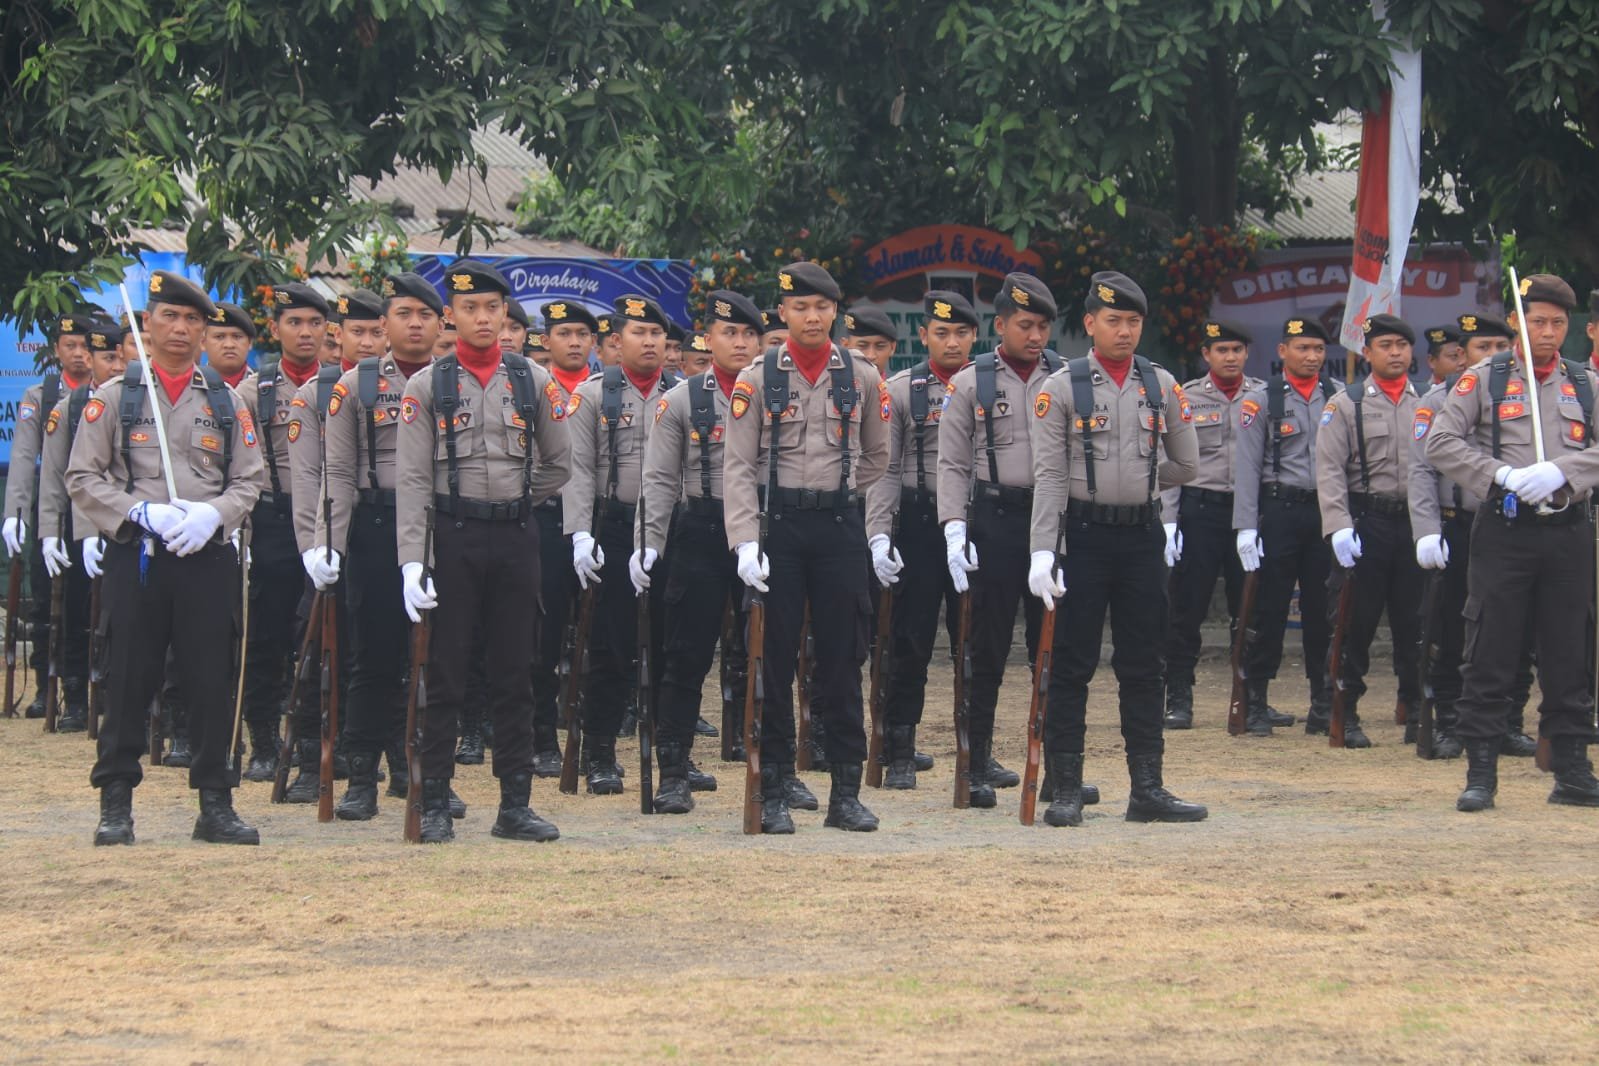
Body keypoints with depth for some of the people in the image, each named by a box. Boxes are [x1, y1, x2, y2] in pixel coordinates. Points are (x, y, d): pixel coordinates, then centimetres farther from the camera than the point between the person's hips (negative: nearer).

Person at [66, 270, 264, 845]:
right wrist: (144, 512, -13)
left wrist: (211, 515, -11)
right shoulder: (114, 397, 5)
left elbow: (249, 479, 9)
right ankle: (116, 805, 7)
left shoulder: (226, 402, 11)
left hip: (208, 556, 2)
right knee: (129, 683, 0)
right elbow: (83, 479, 1)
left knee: (211, 683, 1)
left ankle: (216, 805, 8)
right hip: (135, 556, -2)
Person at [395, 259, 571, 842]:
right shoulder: (427, 385, 0)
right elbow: (412, 478, -6)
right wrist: (411, 559, -14)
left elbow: (558, 465, 16)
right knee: (445, 678, 0)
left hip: (516, 538, 2)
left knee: (514, 677, 6)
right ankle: (436, 806, 5)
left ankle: (515, 805, 11)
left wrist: (513, 504, 12)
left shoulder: (533, 381, 6)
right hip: (453, 540, -2)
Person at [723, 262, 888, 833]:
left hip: (841, 528, 2)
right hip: (777, 527, -1)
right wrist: (745, 540, -15)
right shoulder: (757, 378, -1)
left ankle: (846, 792, 9)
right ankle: (774, 795, 6)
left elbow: (877, 456, 18)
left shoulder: (862, 376, 5)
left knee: (843, 659, 3)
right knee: (774, 662, 1)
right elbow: (737, 465, -5)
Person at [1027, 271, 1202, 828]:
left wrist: (1136, 478, 7)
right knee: (1071, 666, 0)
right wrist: (1043, 552, -15)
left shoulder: (1162, 386, 7)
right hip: (1084, 536, -3)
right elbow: (1049, 476, -8)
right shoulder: (1061, 388, -3)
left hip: (1143, 536, 3)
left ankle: (1147, 788, 12)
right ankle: (1066, 791, 4)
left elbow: (1185, 466, 15)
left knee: (1143, 666, 7)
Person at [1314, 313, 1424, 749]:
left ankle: (1417, 710, 13)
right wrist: (1339, 527, -15)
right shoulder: (1345, 405, 3)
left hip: (1417, 524, 2)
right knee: (1356, 623, 1)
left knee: (1415, 623, 5)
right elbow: (1330, 471, -4)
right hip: (1366, 524, -2)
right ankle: (1346, 715, 8)